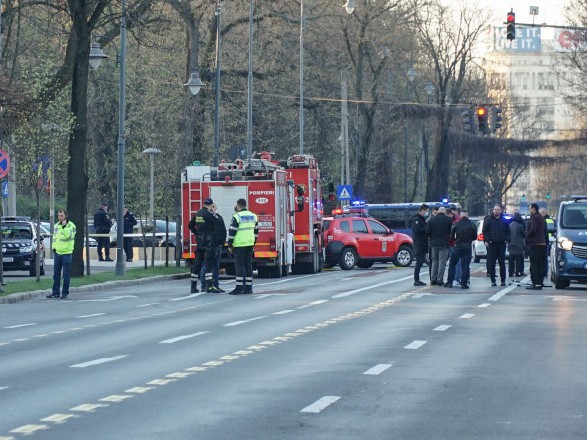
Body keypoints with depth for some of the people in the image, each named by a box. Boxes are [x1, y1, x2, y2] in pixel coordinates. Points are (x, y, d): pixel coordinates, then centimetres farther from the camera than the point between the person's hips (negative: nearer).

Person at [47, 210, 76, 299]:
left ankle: (65, 293, 3)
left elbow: (69, 235, -22)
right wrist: (54, 247, 12)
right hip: (57, 252, 6)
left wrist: (64, 226, -24)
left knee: (66, 275, -2)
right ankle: (55, 292, 14)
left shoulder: (71, 225, -6)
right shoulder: (56, 226, 13)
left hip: (66, 253, -6)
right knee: (56, 274, 8)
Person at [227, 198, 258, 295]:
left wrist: (230, 245, -4)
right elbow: (256, 231, 18)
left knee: (240, 266, -5)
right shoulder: (253, 216, 11)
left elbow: (232, 232, -10)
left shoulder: (237, 217, -10)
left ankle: (239, 287, -9)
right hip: (250, 244, 6)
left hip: (239, 245, -6)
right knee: (248, 265, 9)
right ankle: (248, 288, 9)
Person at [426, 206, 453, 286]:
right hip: (444, 243, -4)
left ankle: (433, 279, 11)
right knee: (442, 262, -1)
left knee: (434, 262, 13)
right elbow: (451, 231, -3)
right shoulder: (448, 219, -5)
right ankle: (439, 280, -5)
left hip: (434, 243, 4)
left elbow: (427, 231, 2)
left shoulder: (432, 219, 3)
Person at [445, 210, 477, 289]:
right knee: (465, 265, 4)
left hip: (458, 246, 0)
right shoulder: (472, 225, -2)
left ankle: (449, 282, 7)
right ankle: (464, 283, -1)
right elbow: (475, 237, 3)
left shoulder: (456, 224, -4)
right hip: (468, 247, 0)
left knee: (452, 264, 10)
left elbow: (451, 236, -2)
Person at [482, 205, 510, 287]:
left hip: (501, 244, 1)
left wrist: (506, 239, 1)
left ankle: (503, 280, 7)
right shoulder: (489, 219, 2)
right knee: (492, 263, 0)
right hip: (492, 244, -1)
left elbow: (508, 231, 15)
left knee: (502, 263, 2)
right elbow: (484, 231, 3)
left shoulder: (504, 220, 7)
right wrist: (486, 240, -7)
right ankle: (493, 280, 6)